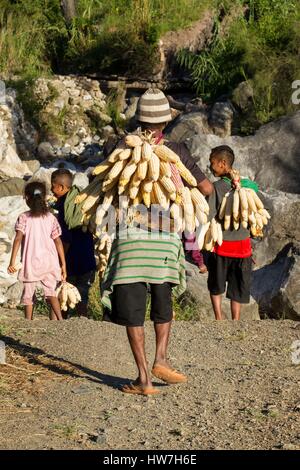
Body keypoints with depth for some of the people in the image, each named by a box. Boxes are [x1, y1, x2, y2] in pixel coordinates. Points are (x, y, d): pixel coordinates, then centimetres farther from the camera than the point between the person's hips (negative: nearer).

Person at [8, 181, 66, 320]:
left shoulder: (24, 218, -2)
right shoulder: (51, 217, 5)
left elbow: (18, 239, -13)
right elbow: (58, 241, 2)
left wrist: (12, 262, -13)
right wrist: (63, 264, 5)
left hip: (31, 262, -2)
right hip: (49, 261, 2)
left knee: (28, 294, 10)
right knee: (50, 292, 5)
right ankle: (59, 319, -15)